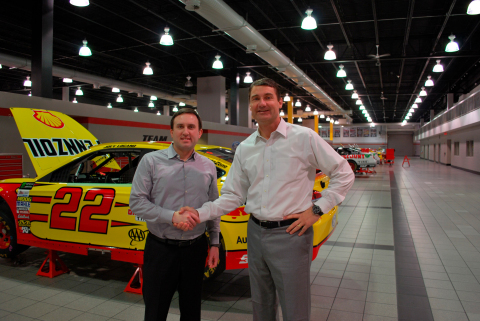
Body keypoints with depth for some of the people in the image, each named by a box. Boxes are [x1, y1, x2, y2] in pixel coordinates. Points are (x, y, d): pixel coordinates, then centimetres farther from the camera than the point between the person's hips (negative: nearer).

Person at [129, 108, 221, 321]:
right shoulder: (151, 161, -4)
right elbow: (136, 202, -9)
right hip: (160, 249, -2)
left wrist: (214, 243, 7)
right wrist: (172, 217, -20)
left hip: (195, 249, 3)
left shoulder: (208, 166, 5)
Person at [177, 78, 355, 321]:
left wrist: (317, 210, -9)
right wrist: (200, 213, -5)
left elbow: (344, 174, -3)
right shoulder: (244, 148, 7)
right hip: (256, 234, 5)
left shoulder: (304, 137, -7)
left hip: (290, 234, -4)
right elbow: (233, 196, 8)